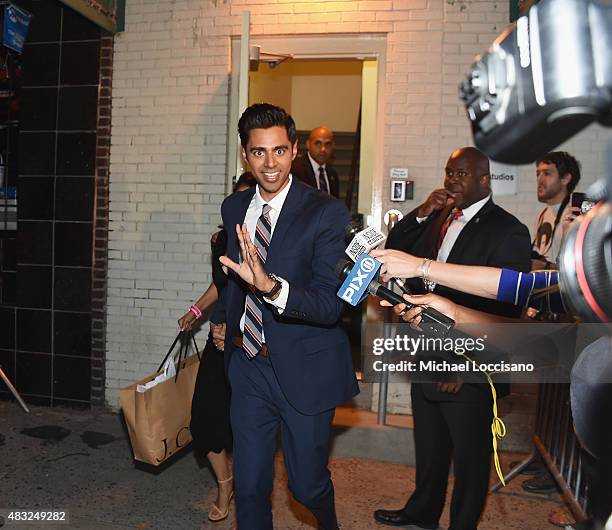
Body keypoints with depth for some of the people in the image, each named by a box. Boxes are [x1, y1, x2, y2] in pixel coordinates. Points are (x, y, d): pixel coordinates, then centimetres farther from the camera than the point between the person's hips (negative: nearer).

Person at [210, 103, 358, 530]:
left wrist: (271, 285, -38)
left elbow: (330, 304, -24)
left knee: (307, 484, 15)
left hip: (303, 369, -4)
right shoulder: (234, 208, 4)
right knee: (249, 484, 15)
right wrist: (222, 317, 17)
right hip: (247, 364, 4)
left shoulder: (327, 212, -15)